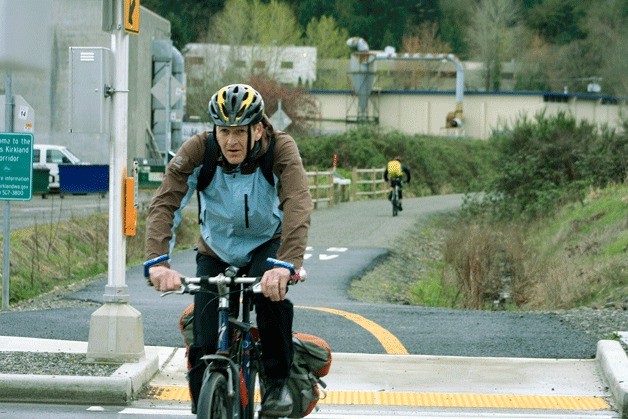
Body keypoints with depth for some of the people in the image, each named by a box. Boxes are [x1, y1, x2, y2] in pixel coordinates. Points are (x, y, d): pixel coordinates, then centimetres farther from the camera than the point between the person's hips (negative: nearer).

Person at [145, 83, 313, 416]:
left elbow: (298, 207, -40)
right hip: (216, 251, 1)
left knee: (272, 291, -34)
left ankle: (277, 383, -14)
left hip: (266, 244, -1)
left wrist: (286, 264, -57)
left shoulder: (281, 149, -26)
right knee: (204, 346, -12)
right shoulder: (198, 150, -24)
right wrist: (158, 262, -49)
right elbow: (164, 204, -32)